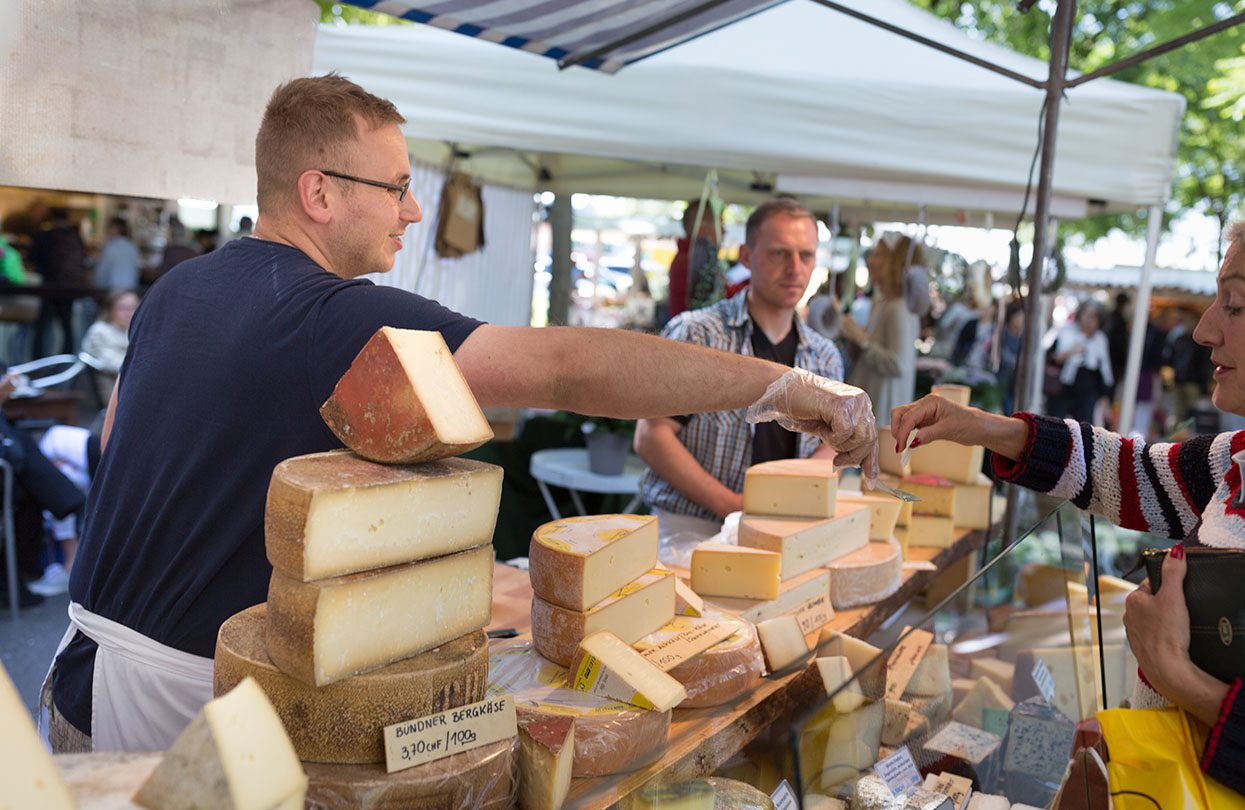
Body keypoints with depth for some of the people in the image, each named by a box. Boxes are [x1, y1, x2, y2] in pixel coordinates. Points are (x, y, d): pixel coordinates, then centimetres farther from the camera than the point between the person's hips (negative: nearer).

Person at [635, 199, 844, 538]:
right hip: (688, 531, -5)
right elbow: (651, 436, -6)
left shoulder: (826, 358, 14)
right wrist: (731, 505, -13)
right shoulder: (695, 334, -2)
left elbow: (832, 443, 18)